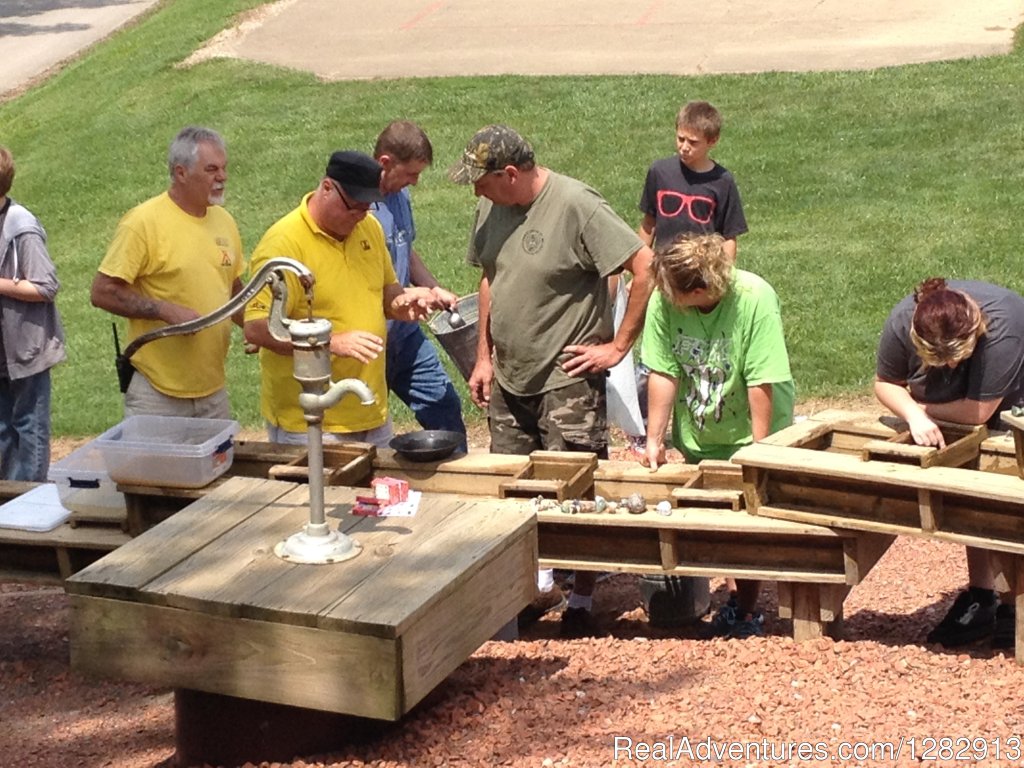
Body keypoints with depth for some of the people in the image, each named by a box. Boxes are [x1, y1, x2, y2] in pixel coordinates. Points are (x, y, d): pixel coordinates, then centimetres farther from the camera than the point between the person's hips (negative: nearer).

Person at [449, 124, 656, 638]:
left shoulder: (577, 206, -18)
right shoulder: (492, 208, 4)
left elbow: (646, 268, -19)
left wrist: (617, 346, -14)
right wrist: (484, 358, 13)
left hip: (567, 380, -7)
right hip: (507, 380, 7)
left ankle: (581, 601, 10)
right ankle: (538, 578, 27)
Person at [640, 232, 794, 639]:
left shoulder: (754, 299, -29)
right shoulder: (663, 301, -20)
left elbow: (762, 383, -25)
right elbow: (664, 374, -11)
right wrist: (654, 440, -9)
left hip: (749, 434, -3)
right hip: (699, 436, 3)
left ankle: (745, 610, 14)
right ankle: (734, 596, 25)